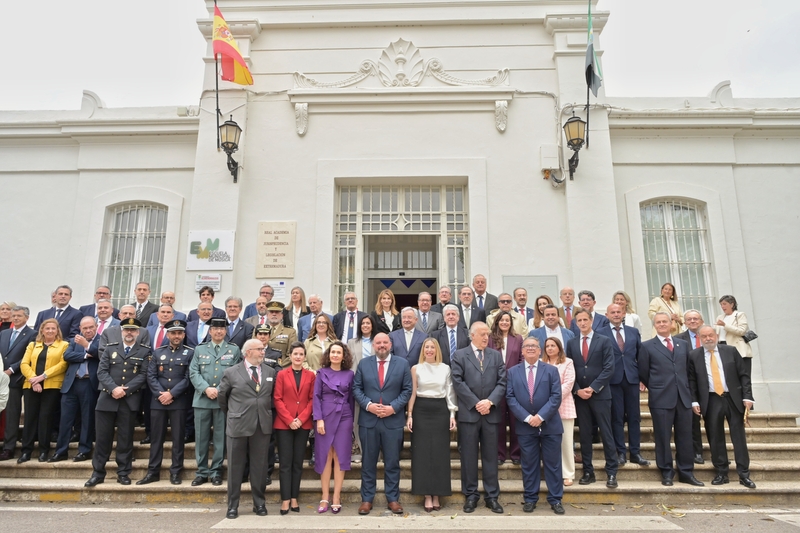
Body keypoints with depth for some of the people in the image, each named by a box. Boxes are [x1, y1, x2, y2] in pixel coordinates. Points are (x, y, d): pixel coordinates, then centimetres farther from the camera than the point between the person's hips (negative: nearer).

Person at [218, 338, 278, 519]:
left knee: (259, 466, 10)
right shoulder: (231, 372, -4)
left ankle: (259, 503, 23)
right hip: (238, 425, -2)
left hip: (262, 425, 2)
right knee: (235, 466, 8)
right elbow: (222, 396, 9)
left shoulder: (270, 372, 5)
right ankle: (233, 505, 20)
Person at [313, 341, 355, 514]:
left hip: (344, 418, 1)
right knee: (325, 457, 2)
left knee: (340, 456, 2)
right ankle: (325, 497, 10)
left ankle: (336, 497, 9)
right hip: (325, 417, -1)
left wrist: (352, 421, 7)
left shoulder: (349, 374, 5)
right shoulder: (322, 373, 3)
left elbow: (351, 398, 9)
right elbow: (316, 397, -1)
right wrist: (319, 419, -10)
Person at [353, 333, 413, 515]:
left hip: (393, 421, -1)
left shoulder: (402, 364, 3)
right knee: (368, 462, 9)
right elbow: (356, 388, 3)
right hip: (368, 420, 1)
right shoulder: (363, 363, 5)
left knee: (392, 462, 7)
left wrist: (393, 407, -12)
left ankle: (393, 499, 20)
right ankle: (367, 499, 20)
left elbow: (407, 390, 0)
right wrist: (368, 404, -12)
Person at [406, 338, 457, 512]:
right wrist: (409, 415, -3)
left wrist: (452, 414, 0)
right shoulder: (416, 368, 4)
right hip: (421, 411, -1)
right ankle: (427, 496, 9)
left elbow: (450, 393, 6)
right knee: (422, 453, 1)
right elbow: (412, 393, 3)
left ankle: (437, 496, 13)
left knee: (440, 453, 3)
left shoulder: (446, 368, 6)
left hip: (440, 411, 1)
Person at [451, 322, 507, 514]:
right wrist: (476, 403, -11)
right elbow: (458, 382, -6)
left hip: (491, 413, 2)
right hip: (468, 412, -2)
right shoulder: (459, 355, 3)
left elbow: (502, 382, 3)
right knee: (469, 456, 5)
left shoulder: (496, 355, 12)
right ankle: (471, 495, 16)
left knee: (490, 456, 8)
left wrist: (490, 401, -10)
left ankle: (492, 496, 18)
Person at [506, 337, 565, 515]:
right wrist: (527, 417, -14)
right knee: (529, 464, 8)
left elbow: (556, 396, -6)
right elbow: (510, 398, -3)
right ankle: (530, 498, 19)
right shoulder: (513, 372, 5)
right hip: (525, 426, 1)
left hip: (549, 425, 0)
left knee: (553, 464, 7)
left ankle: (555, 499, 19)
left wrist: (541, 416, -16)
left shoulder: (551, 370, 3)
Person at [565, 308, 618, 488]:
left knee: (606, 433, 1)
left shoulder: (604, 341, 0)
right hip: (579, 395, 3)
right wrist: (577, 390, -6)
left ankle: (611, 473, 9)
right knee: (584, 434, 7)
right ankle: (588, 472, 16)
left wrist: (593, 388, -13)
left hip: (600, 394, -3)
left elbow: (609, 368, -7)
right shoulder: (571, 343, 9)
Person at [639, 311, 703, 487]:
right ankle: (667, 473, 12)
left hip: (683, 397, 4)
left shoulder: (683, 344, 13)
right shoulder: (647, 346, 1)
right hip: (661, 399, -3)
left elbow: (688, 369, 18)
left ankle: (686, 472, 18)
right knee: (663, 437, 1)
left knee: (685, 437, 8)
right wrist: (657, 388, 8)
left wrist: (685, 388, 12)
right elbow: (643, 373, 3)